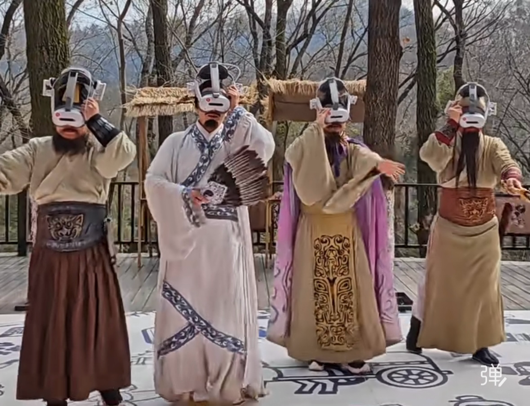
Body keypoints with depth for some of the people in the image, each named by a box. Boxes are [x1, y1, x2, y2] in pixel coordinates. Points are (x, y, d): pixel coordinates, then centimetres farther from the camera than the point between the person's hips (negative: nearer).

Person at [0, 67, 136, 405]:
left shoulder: (99, 152, -3)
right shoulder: (37, 151, 4)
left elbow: (125, 153, -23)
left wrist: (96, 121, -22)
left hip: (92, 258, -2)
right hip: (50, 259, 2)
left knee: (98, 323, 10)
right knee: (51, 328, 10)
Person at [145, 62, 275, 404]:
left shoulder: (236, 143, 9)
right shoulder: (177, 143, 8)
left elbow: (265, 148, -12)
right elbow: (154, 181, -2)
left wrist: (238, 110, -9)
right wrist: (184, 194, -17)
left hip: (225, 241, 0)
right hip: (187, 238, 0)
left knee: (226, 306, 2)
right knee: (185, 307, 3)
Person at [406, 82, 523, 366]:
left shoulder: (493, 145, 0)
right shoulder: (446, 141, -4)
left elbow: (507, 164, -22)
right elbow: (431, 158, -27)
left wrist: (512, 178, -45)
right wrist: (451, 125, -29)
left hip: (484, 230, 2)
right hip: (449, 228, -2)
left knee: (484, 286, 6)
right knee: (438, 282, 6)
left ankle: (479, 344, 17)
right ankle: (416, 334, 21)